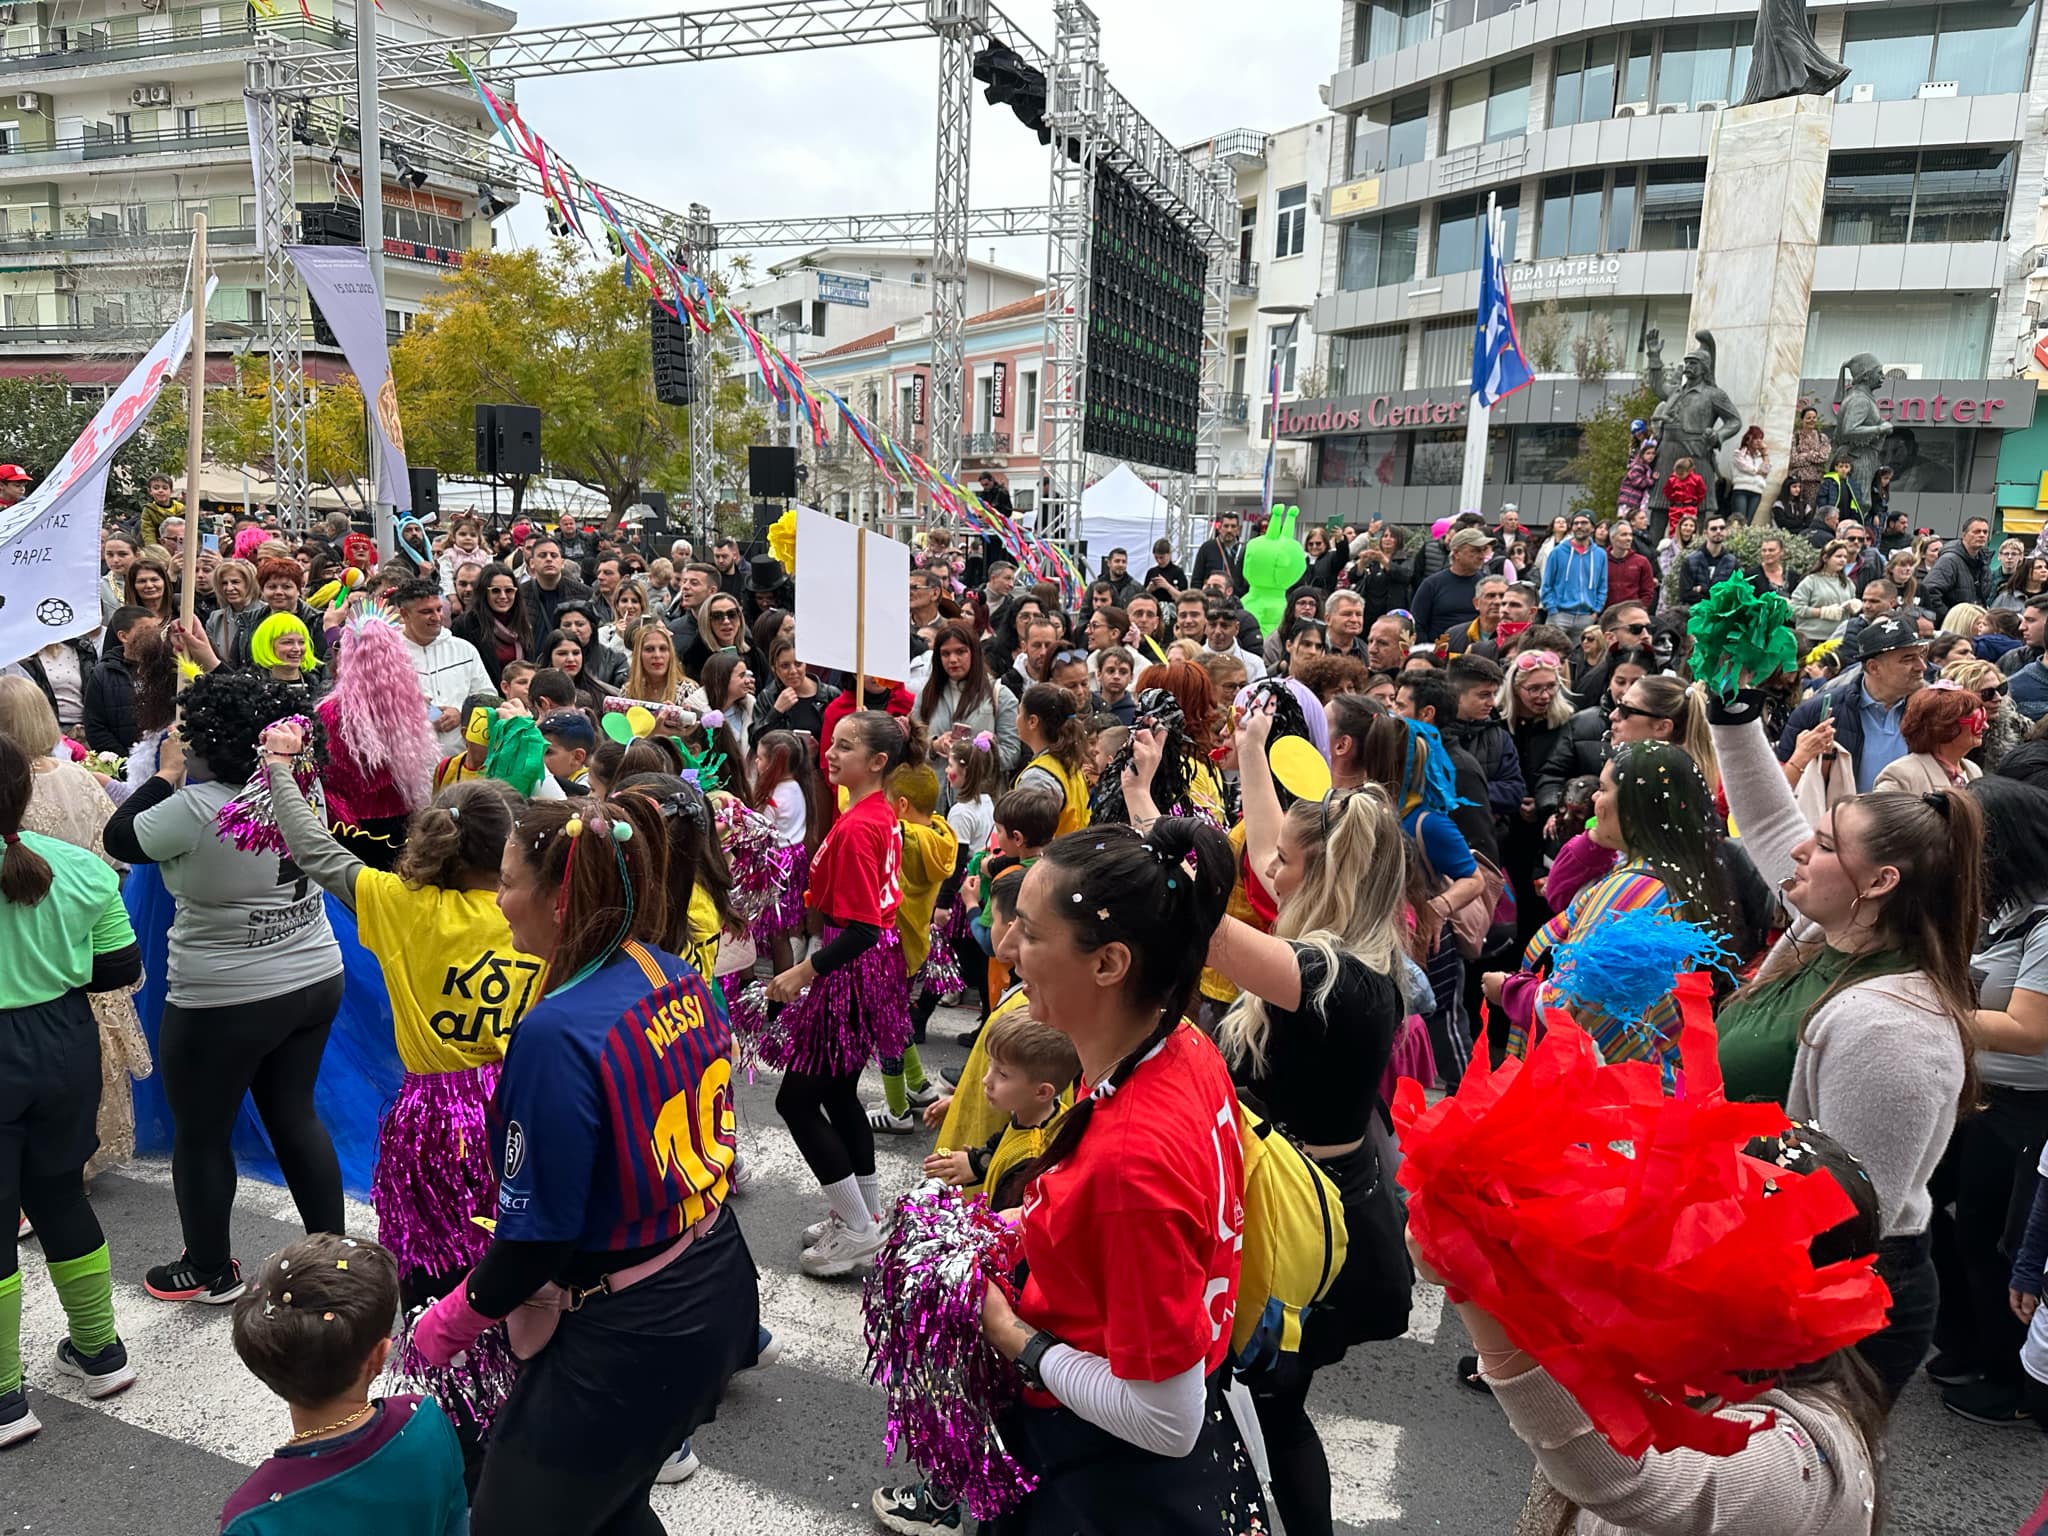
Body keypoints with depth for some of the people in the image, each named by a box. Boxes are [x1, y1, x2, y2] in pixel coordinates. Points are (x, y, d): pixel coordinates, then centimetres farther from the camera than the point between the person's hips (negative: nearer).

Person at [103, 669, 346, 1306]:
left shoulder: (197, 808, -22)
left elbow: (121, 839, -6)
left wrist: (165, 774, 5)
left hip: (224, 1003, -6)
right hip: (316, 982, 6)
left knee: (200, 1135, 14)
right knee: (296, 1115, 19)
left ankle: (210, 1272, 30)